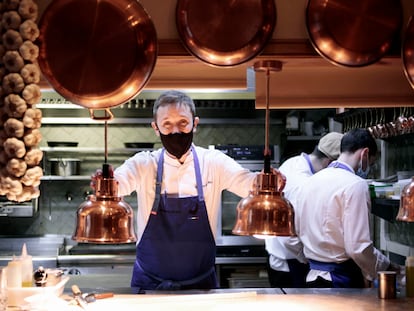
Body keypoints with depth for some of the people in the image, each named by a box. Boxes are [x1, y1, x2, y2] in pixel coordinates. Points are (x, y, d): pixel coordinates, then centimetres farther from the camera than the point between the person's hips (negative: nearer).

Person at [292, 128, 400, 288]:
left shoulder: (309, 182, 9)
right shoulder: (355, 185, -14)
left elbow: (299, 231, 18)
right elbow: (358, 247, -19)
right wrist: (387, 267, -4)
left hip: (313, 276, 8)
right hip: (343, 280, -7)